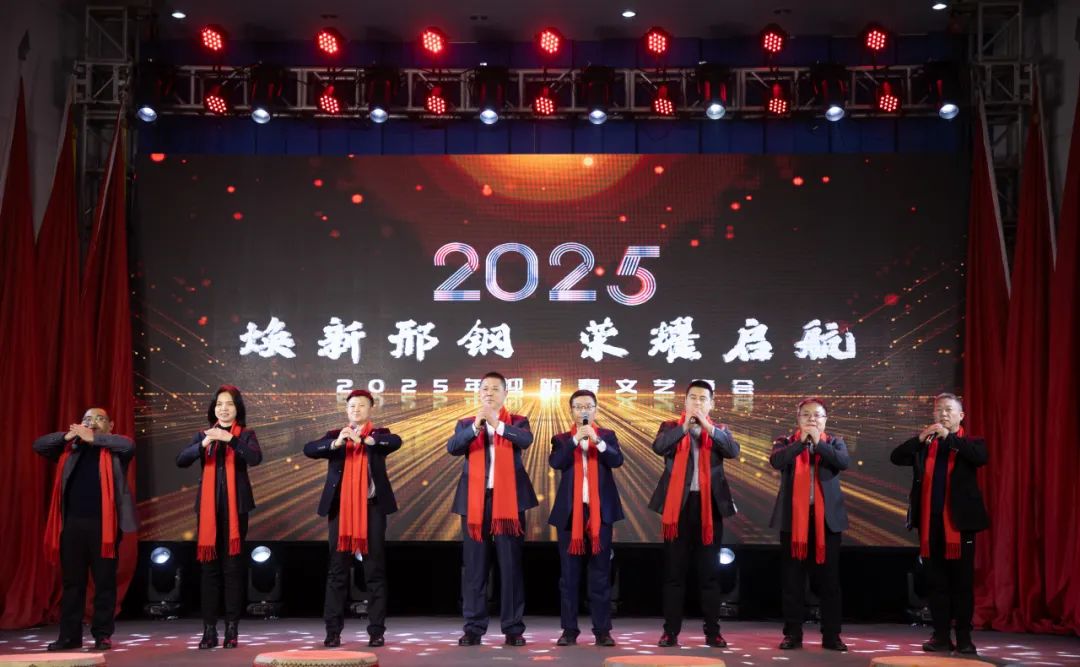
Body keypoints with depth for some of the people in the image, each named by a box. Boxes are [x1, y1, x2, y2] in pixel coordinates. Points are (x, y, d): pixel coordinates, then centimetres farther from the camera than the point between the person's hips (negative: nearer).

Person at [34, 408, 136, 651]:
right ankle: (69, 635, 14)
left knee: (104, 581, 1)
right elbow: (39, 445, 10)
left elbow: (129, 445, -14)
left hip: (103, 522, -3)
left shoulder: (114, 448, 7)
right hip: (72, 522, 3)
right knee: (72, 581, 7)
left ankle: (103, 635, 7)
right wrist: (68, 436, -2)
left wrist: (93, 438, -10)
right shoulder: (70, 448, 17)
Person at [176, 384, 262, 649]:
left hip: (235, 506, -2)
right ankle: (209, 629, 4)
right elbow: (181, 460, -3)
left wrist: (230, 439, -25)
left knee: (233, 566, 0)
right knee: (209, 567, 2)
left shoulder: (246, 434, 4)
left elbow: (256, 458, -15)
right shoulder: (203, 434, 11)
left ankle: (232, 629, 3)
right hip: (208, 506, 2)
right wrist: (204, 444, -19)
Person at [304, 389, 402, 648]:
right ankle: (333, 630, 6)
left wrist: (365, 439, -28)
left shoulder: (379, 435, 8)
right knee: (337, 570, 3)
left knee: (375, 570, 1)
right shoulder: (335, 435, 12)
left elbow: (396, 441, -14)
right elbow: (309, 449, -4)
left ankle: (376, 631, 5)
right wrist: (335, 443, -22)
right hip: (340, 507, 1)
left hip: (372, 507, -1)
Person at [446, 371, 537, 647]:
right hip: (475, 500, 1)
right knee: (474, 566, 3)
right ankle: (473, 628, 7)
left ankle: (513, 628, 5)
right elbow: (452, 447, -8)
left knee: (511, 565, 1)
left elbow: (526, 440, -14)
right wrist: (475, 427, -23)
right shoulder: (466, 424, 11)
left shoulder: (518, 422, 7)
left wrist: (497, 424, -27)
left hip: (508, 499, -1)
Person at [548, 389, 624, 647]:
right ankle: (569, 629, 7)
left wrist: (596, 440, -21)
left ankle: (602, 630, 4)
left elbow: (617, 460, -9)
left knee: (600, 573, 2)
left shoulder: (607, 435, 8)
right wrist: (576, 439, -18)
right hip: (570, 511, 0)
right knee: (569, 574, 3)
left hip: (600, 510, 0)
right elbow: (555, 462, -10)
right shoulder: (562, 439, 8)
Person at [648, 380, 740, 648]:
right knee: (674, 571, 3)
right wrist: (684, 426, -23)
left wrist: (708, 427, -18)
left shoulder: (720, 430, 10)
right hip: (678, 504, -1)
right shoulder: (671, 427, 6)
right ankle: (670, 631, 7)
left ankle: (712, 631, 10)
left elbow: (733, 451, -9)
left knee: (710, 572, 5)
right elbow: (658, 446, -14)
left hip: (709, 505, 1)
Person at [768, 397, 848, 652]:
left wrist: (818, 442, -17)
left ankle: (831, 635, 8)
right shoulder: (786, 442, 7)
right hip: (793, 518, 0)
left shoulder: (835, 443, 10)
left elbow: (844, 462, -11)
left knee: (829, 579, 2)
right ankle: (793, 634, 9)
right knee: (792, 579, 3)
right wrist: (802, 441, -18)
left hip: (827, 518, 0)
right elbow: (776, 460, -14)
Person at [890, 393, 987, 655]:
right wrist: (920, 438, -13)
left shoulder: (970, 443, 3)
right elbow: (896, 457, -1)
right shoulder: (923, 445, 11)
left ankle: (964, 637, 8)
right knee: (936, 582, 6)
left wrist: (949, 437, -20)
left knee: (962, 582, 2)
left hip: (959, 521, -3)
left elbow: (981, 457, -18)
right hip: (930, 522, 3)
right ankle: (941, 636, 11)